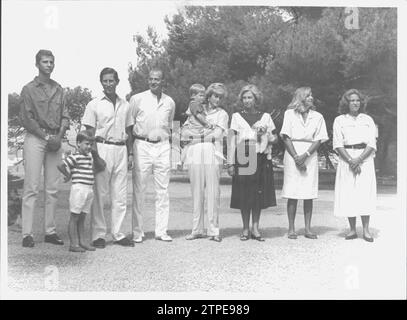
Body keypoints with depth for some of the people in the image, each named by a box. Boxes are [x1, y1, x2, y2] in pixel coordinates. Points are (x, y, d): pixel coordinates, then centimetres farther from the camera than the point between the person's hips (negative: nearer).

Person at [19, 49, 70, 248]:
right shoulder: (29, 89, 2)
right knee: (31, 187, -6)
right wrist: (46, 136, -11)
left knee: (53, 188, 5)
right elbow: (26, 119, -5)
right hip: (35, 139, -4)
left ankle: (50, 231, 11)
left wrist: (59, 136, -6)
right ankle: (27, 233, -3)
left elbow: (65, 116, 11)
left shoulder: (58, 89, 15)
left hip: (55, 140, 5)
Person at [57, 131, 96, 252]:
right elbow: (61, 165, -16)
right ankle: (74, 244, 1)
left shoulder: (89, 156, 14)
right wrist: (68, 175, -1)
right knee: (74, 218, -1)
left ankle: (82, 242, 18)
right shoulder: (75, 157, -11)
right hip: (79, 188, -8)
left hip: (89, 190, 8)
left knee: (82, 218, 13)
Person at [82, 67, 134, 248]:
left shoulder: (125, 105, 14)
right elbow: (90, 133, -2)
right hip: (102, 148, -4)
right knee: (100, 194, -2)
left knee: (120, 195, 5)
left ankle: (117, 234, 12)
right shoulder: (94, 105, 2)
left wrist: (130, 152, 12)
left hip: (121, 149, 4)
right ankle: (98, 235, 6)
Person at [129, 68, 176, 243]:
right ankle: (137, 232, 6)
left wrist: (167, 146, 13)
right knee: (139, 190, -2)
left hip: (163, 146, 3)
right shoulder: (137, 99, 2)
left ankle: (161, 231, 10)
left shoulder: (170, 102, 11)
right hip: (142, 145, -3)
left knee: (163, 191, 3)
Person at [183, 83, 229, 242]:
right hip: (195, 154, 2)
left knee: (213, 192, -6)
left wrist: (197, 138, -1)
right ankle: (197, 229, 5)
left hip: (212, 154, -2)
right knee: (196, 192, 0)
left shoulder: (222, 114, 14)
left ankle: (213, 230, -2)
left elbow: (217, 135, -1)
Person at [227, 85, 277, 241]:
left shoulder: (265, 117, 12)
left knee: (259, 194, 0)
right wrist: (230, 163, -2)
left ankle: (255, 228, 8)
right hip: (242, 158, -1)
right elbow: (233, 140, 5)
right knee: (244, 195, -1)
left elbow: (274, 138, 16)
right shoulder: (237, 116, 9)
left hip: (261, 159, 1)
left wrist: (266, 136, -7)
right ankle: (245, 229, 8)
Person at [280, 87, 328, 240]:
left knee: (309, 194, 1)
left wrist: (305, 155, -12)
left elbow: (318, 140, 1)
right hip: (292, 154, -2)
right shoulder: (290, 114, 3)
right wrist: (296, 157, -11)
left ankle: (308, 228, 8)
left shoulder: (317, 117, 8)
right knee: (292, 194, -3)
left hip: (310, 156, 2)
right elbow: (286, 138, -2)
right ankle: (291, 229, 4)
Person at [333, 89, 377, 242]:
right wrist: (350, 161, -13)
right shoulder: (339, 120, 6)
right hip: (346, 159, 0)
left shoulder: (367, 120, 9)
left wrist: (359, 160, -12)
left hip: (365, 159, 0)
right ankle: (352, 230, 6)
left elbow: (372, 144, 2)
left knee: (365, 193, -5)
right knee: (348, 194, -2)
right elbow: (338, 144, -1)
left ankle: (366, 230, -1)